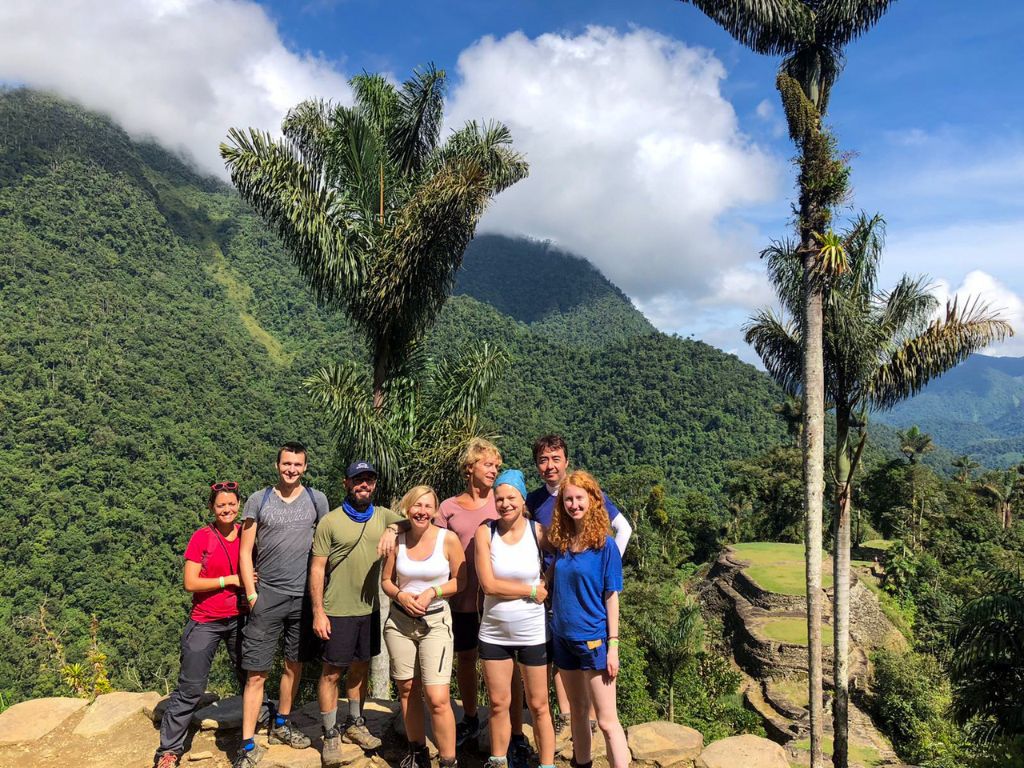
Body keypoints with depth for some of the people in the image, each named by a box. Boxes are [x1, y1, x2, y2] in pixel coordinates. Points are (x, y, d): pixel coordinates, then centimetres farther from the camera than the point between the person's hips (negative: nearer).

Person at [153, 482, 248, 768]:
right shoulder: (201, 537, -9)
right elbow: (190, 583, -12)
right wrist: (229, 580, -17)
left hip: (239, 619, 3)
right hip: (205, 623, -3)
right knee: (190, 689, 2)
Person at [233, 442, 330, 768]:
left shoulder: (317, 500, 3)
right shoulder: (258, 500, -1)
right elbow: (245, 551, 0)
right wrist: (251, 594, -5)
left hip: (303, 596, 2)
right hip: (267, 596, -2)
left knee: (294, 665, 14)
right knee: (256, 674, -1)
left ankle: (281, 725, 33)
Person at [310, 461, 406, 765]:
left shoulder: (383, 516, 3)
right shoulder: (330, 521, -7)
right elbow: (317, 569, -7)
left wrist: (392, 531, -15)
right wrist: (318, 612, -11)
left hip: (370, 609, 4)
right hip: (338, 611, -4)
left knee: (361, 668, 17)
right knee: (332, 672, 5)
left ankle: (355, 724, 34)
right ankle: (330, 735, 19)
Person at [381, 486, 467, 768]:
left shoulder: (448, 540, -10)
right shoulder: (397, 541, -3)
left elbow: (460, 581, -2)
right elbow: (386, 580, 8)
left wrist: (432, 592, -16)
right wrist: (401, 596, -11)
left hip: (436, 621, -3)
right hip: (400, 621, 3)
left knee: (438, 699, -11)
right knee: (407, 690, 13)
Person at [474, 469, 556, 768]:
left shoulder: (539, 531, -9)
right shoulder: (485, 533, -8)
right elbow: (489, 585, -14)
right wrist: (532, 590, -12)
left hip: (533, 632, -1)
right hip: (494, 632, 2)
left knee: (538, 706, 7)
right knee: (498, 703, 14)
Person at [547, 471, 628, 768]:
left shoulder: (605, 544, -11)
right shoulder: (561, 542, 2)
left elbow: (611, 597, -9)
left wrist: (613, 645, -11)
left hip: (593, 639, -5)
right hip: (564, 637, 5)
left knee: (607, 721, -1)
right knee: (577, 710, 19)